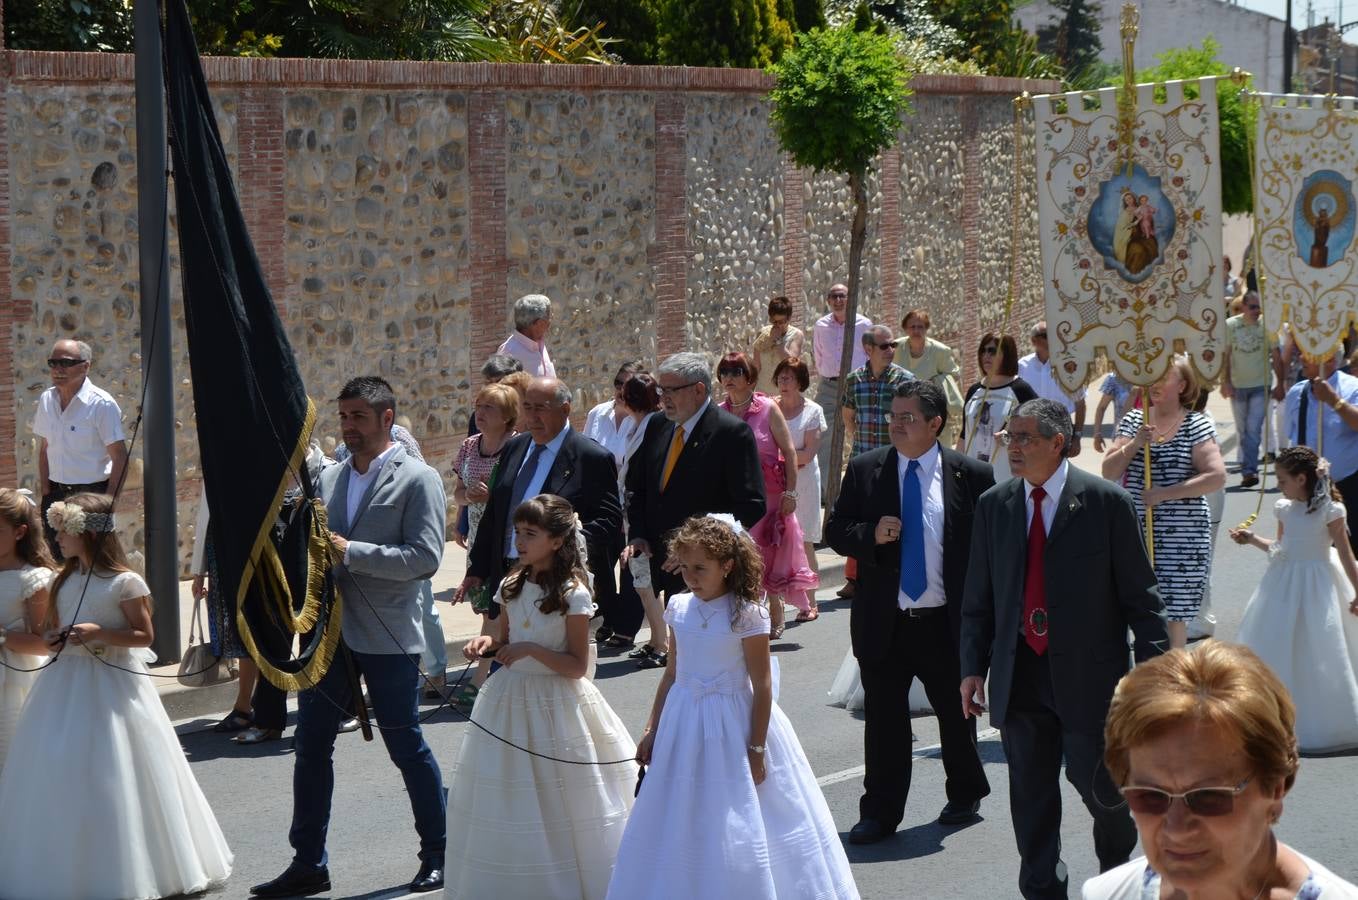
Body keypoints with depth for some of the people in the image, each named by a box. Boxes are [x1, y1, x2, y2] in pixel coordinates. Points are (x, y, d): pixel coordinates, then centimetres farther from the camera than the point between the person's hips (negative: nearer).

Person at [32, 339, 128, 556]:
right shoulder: (47, 400, 6)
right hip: (55, 494, 6)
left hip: (91, 493, -5)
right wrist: (45, 489, 6)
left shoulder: (102, 404, -12)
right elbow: (44, 449, 14)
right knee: (58, 561, 8)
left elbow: (120, 457, -12)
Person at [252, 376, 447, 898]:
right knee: (311, 746, 7)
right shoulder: (328, 478, 12)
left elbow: (425, 557, -17)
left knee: (406, 748, 4)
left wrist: (349, 551, -21)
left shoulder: (418, 480, -7)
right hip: (328, 630, 6)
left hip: (387, 638, -6)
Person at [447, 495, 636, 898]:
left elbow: (577, 666, -12)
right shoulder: (512, 586, 5)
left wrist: (532, 650, -22)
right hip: (511, 699, 6)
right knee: (509, 805, 10)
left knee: (558, 802, 1)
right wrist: (488, 642, -4)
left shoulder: (572, 593, -13)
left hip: (556, 702, -6)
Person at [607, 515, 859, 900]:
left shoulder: (746, 614, -14)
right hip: (683, 723, 5)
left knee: (735, 827, 2)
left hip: (732, 727, -5)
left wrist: (756, 750, -13)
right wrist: (651, 730, 14)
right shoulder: (679, 608, 1)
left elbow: (762, 687, -12)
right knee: (678, 826, 10)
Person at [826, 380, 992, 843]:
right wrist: (871, 534, -16)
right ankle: (880, 814, 14)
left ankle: (965, 795, 35)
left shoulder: (971, 475, -4)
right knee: (883, 719, 4)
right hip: (884, 622, 1)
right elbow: (835, 530, 5)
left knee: (956, 714, 14)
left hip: (947, 623, -1)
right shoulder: (864, 470, 1)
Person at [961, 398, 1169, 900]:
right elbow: (978, 598, 11)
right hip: (1019, 678, 4)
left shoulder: (1106, 502, -6)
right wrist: (973, 666, 4)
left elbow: (1139, 594, -4)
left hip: (1089, 674, -4)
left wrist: (1154, 668, -8)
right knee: (1030, 797, 8)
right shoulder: (993, 505, 6)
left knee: (1095, 780, 3)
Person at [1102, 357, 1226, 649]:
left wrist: (1165, 493, -15)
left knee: (1173, 614, -1)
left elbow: (1216, 477, -11)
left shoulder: (1196, 425, -2)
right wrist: (1135, 444, -12)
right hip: (1135, 534, 3)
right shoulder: (1133, 420, 9)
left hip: (1181, 539, -3)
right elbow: (1109, 472, 4)